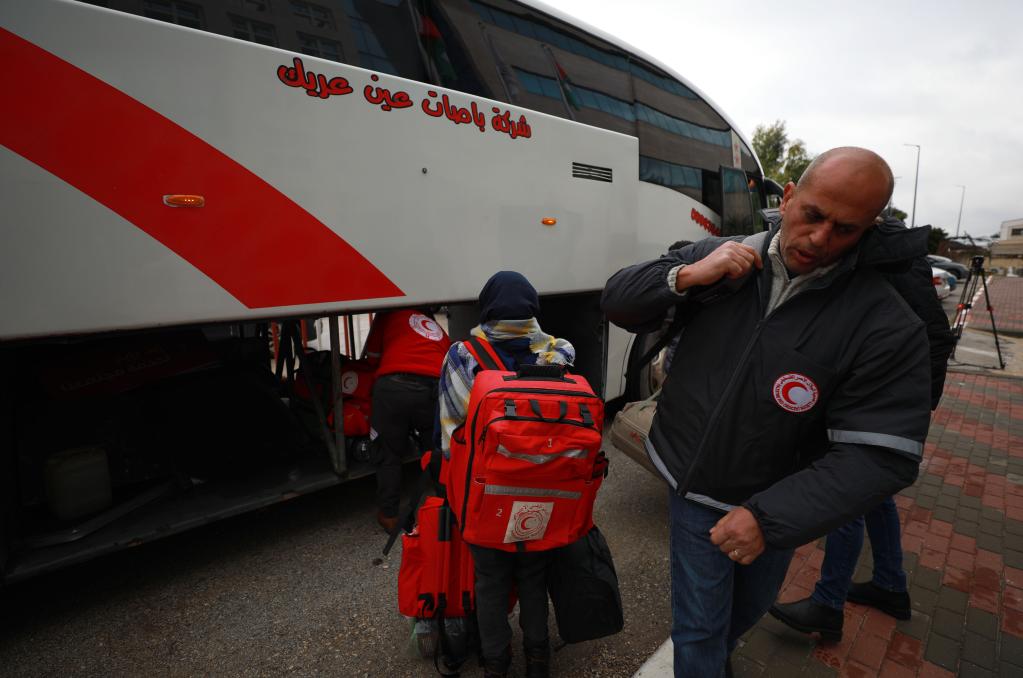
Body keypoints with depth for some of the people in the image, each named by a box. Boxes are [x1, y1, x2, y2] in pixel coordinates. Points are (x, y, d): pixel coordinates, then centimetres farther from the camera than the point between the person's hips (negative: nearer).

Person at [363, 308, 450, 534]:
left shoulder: (389, 315, 23)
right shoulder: (439, 331, 31)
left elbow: (372, 355, 27)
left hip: (394, 386, -2)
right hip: (436, 389, 3)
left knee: (388, 456, 15)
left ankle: (389, 515, 25)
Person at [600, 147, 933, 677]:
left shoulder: (887, 326, -20)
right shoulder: (716, 258, -12)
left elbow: (881, 454, -21)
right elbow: (616, 301, -9)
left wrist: (770, 518, -27)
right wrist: (687, 276, -27)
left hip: (772, 505, 1)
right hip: (695, 489, 0)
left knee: (750, 607, 28)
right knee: (698, 627, 10)